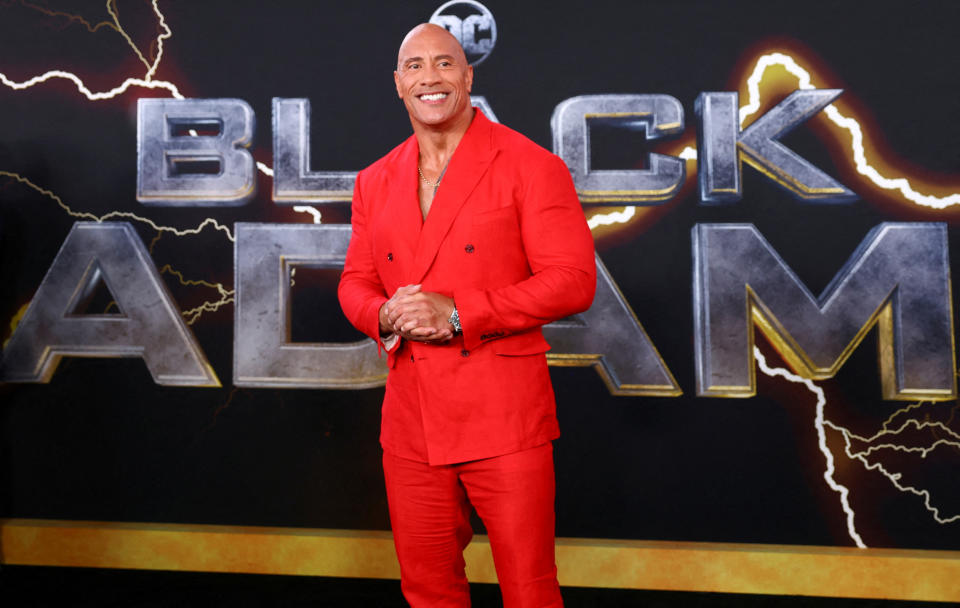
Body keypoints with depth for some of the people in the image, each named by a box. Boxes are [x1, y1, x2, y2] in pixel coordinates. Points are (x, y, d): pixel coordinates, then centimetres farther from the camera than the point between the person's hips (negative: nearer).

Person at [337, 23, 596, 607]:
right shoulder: (376, 182, 12)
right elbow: (355, 282, 16)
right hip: (410, 422, 5)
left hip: (505, 418, -4)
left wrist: (458, 312, -18)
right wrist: (386, 317, -8)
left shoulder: (530, 166, -5)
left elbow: (573, 280, -11)